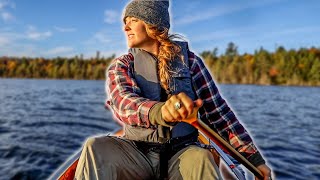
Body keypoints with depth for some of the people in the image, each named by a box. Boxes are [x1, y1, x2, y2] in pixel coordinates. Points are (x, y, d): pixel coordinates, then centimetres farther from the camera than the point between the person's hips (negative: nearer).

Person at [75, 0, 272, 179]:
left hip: (182, 153, -1)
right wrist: (159, 111, -41)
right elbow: (123, 103, -18)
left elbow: (218, 112, 0)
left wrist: (255, 158, -2)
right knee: (95, 148, -27)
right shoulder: (120, 66, 3)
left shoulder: (188, 60, 1)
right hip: (136, 154, 2)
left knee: (201, 159, -33)